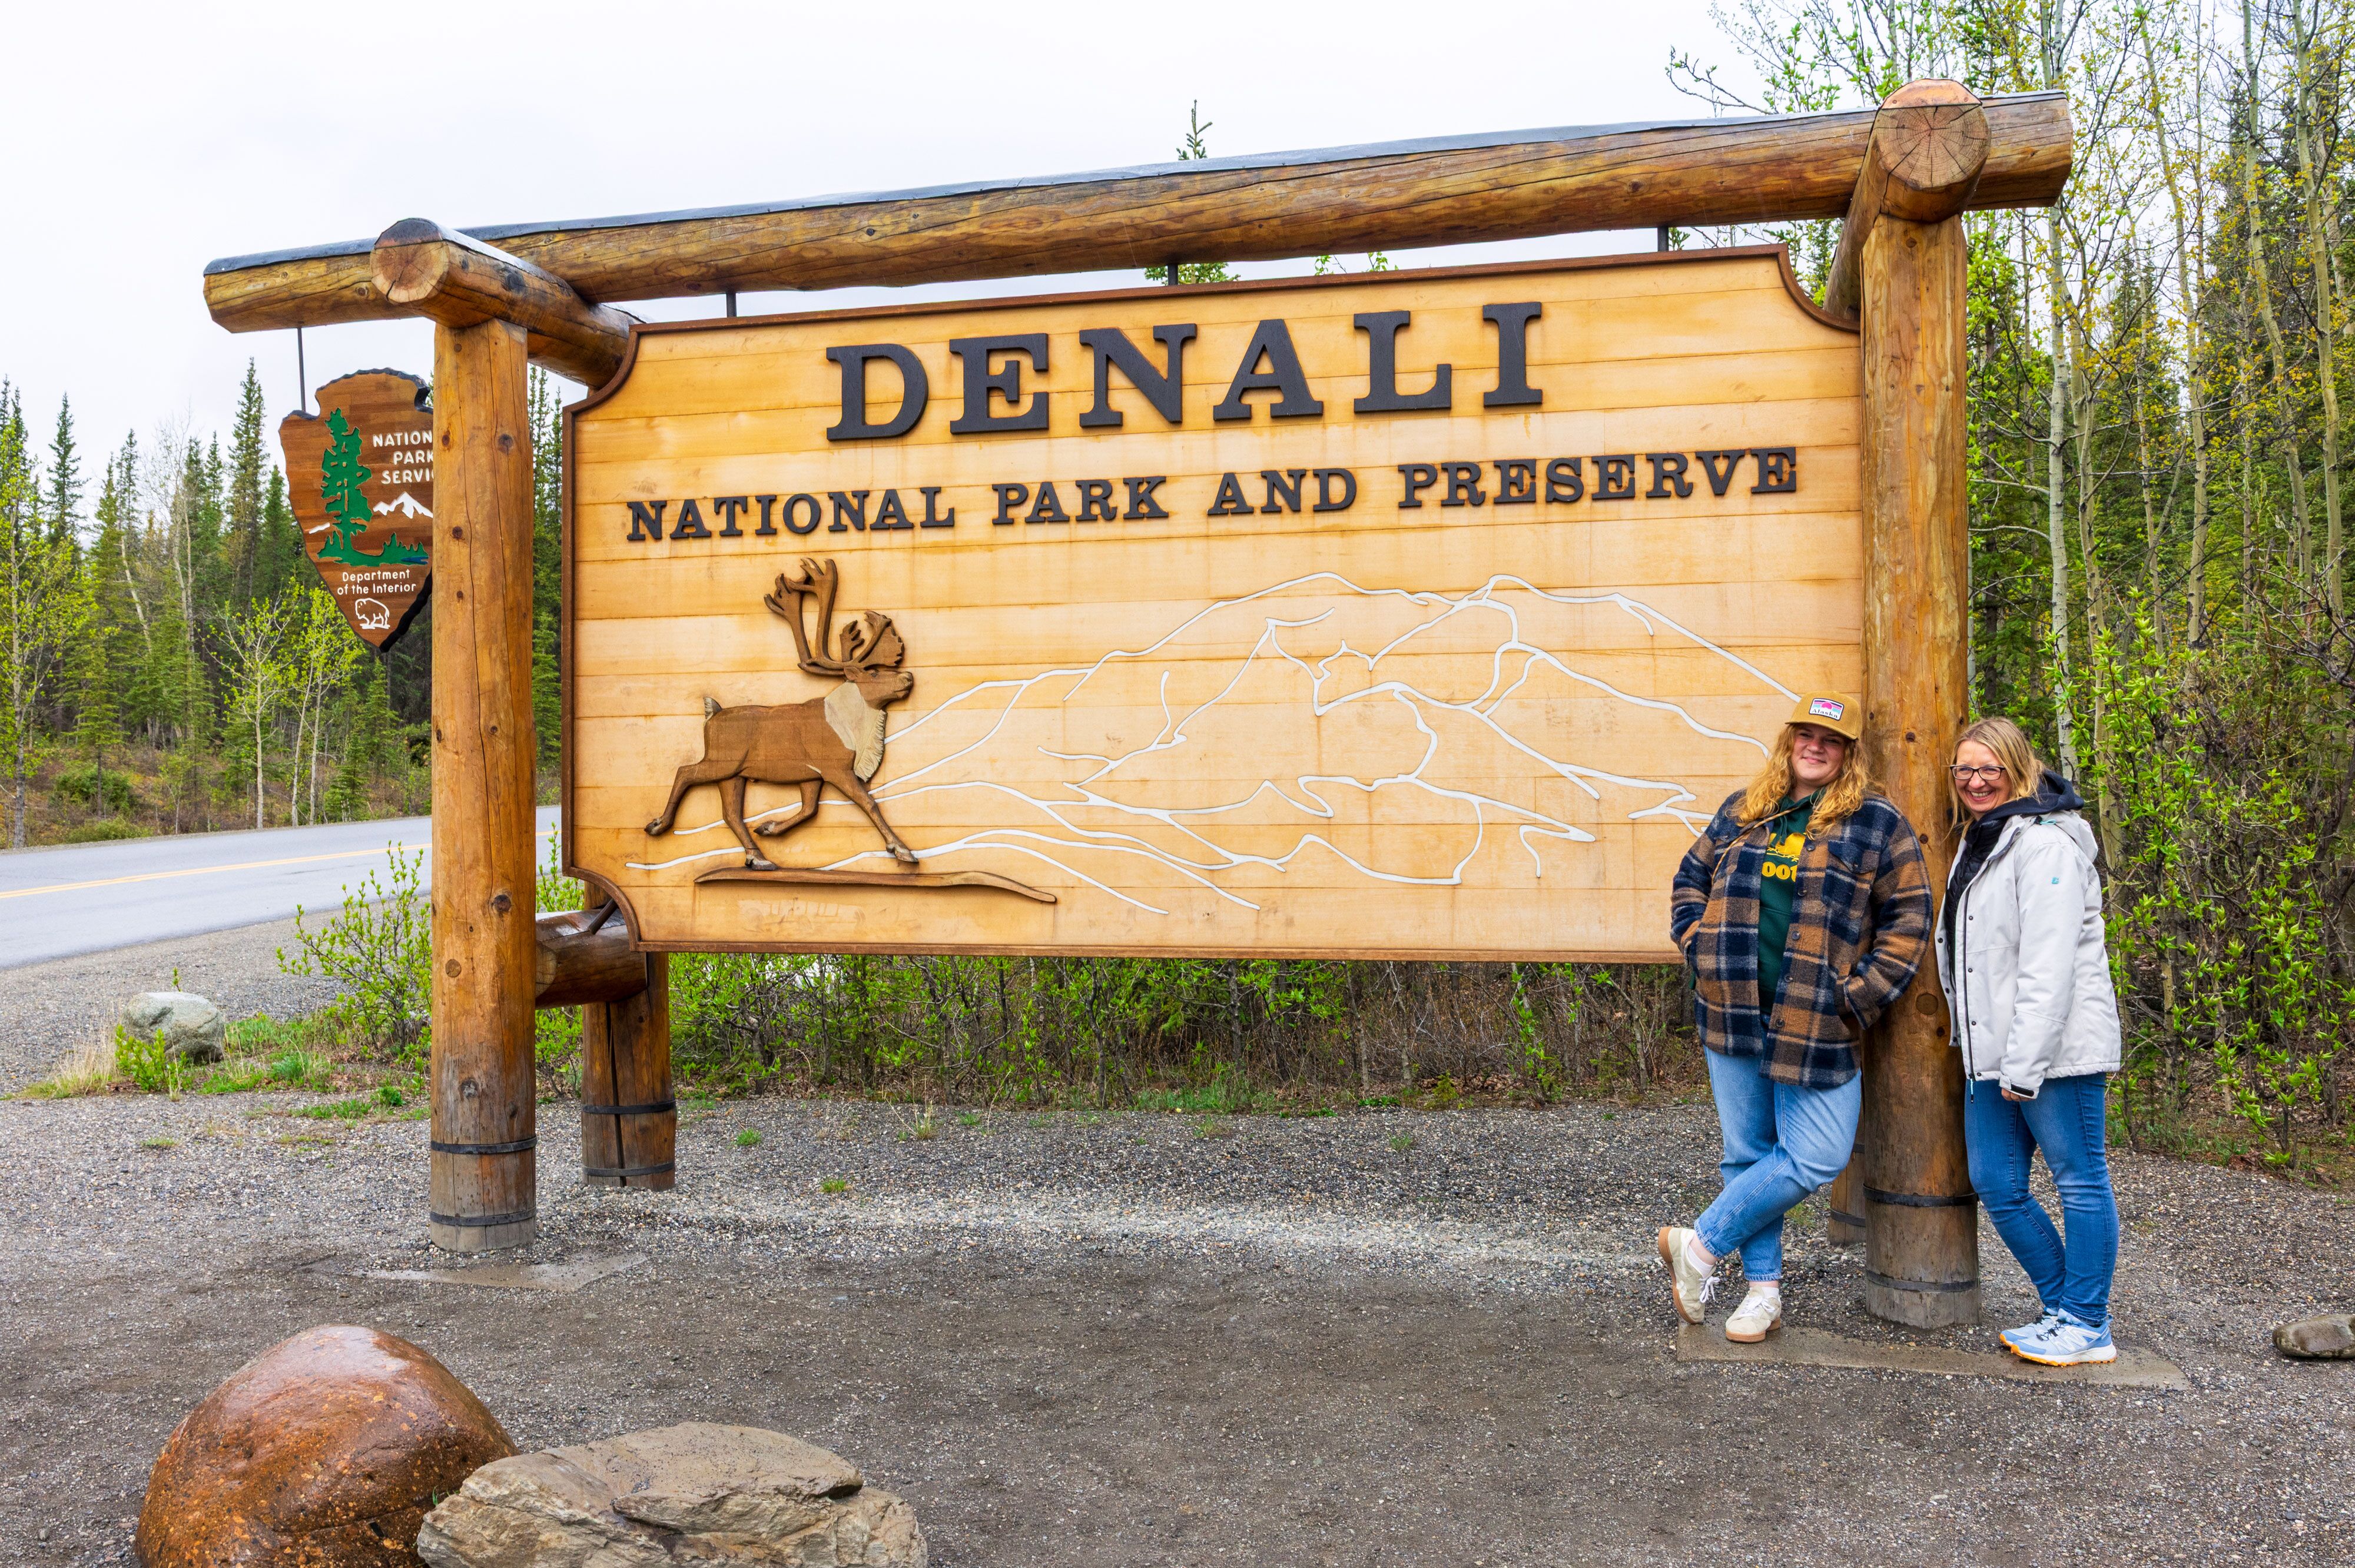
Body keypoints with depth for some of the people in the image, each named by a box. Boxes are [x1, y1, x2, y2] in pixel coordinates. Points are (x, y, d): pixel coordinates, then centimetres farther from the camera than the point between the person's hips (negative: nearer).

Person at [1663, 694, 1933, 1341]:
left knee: (1816, 1159, -7)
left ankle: (1702, 1244, 11)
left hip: (1816, 1022, -2)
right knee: (1748, 1153, 8)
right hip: (1735, 1014, 3)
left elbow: (1908, 917, 0)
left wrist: (1860, 995, -8)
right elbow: (1691, 877, 22)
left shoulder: (1876, 822, 2)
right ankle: (1763, 1287, 21)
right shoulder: (1742, 810, 13)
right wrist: (1699, 943, 6)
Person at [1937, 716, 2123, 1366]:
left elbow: (2049, 966, -19)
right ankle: (2064, 1309, 25)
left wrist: (2026, 1063, -21)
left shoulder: (2045, 843, -13)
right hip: (1991, 1055, 9)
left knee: (2080, 1182, 3)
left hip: (2057, 1050, -9)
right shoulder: (1978, 842, 17)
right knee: (1996, 1185, 11)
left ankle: (2087, 1327, 14)